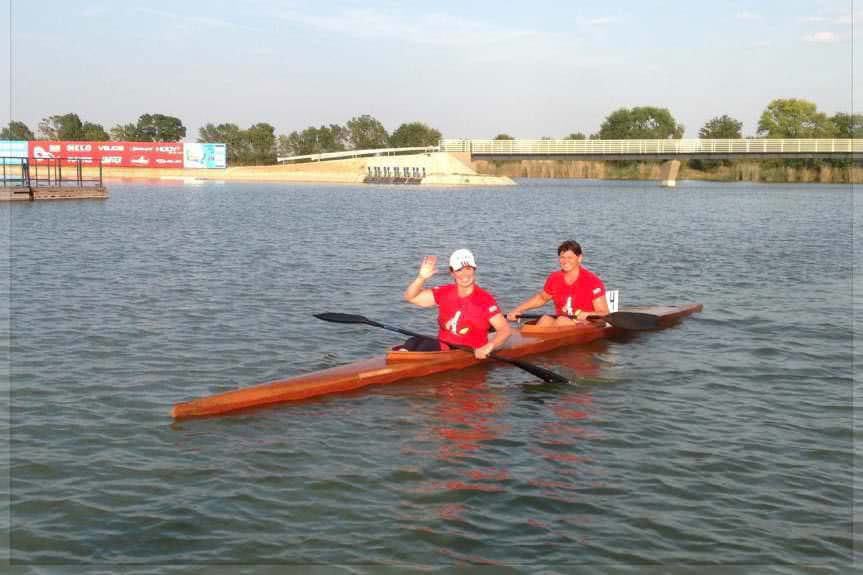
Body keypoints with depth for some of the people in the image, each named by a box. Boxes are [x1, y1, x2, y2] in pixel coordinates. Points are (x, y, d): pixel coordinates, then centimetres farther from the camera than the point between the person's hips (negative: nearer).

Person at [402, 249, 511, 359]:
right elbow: (411, 297, 6)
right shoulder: (444, 293, 6)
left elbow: (505, 329, -11)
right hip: (443, 347, 5)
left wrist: (488, 347, -30)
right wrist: (421, 277, -13)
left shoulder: (485, 300, -8)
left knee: (427, 346, -30)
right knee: (411, 343, -22)